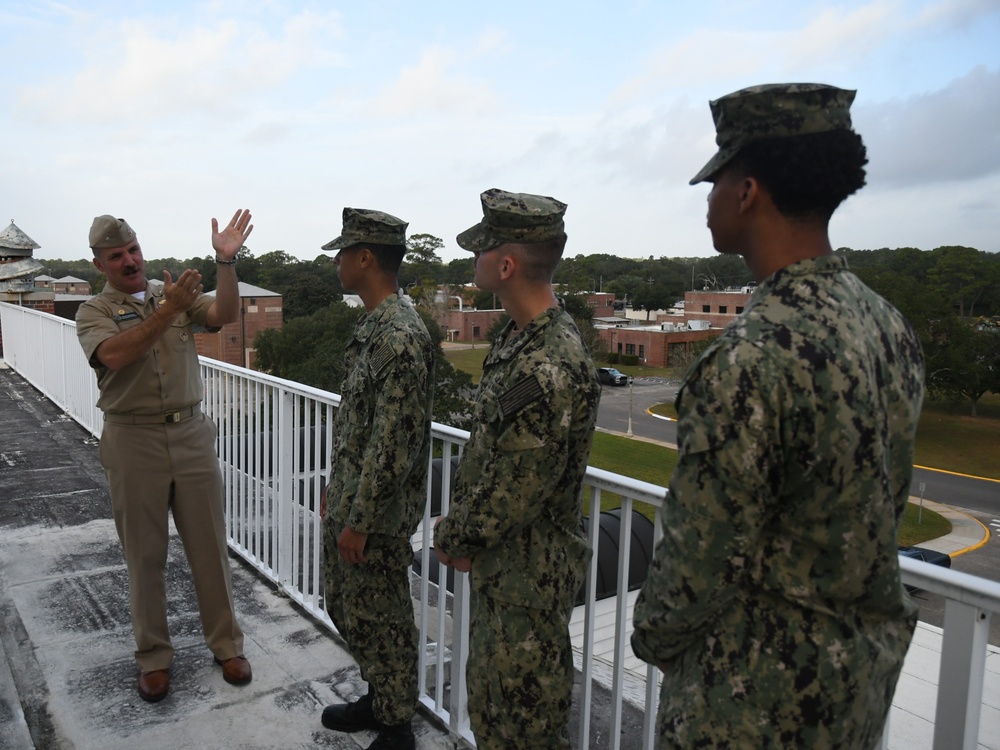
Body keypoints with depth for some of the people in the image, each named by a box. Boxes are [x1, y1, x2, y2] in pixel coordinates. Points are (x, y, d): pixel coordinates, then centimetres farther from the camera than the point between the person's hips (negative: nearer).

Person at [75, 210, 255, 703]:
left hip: (192, 434, 2)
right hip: (133, 441, -1)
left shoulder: (178, 294, 7)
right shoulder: (94, 312, 1)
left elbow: (225, 315, -12)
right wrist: (167, 310, -26)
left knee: (210, 546, 8)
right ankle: (153, 655, 26)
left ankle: (226, 643, 24)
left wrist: (226, 261, -25)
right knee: (144, 554, 10)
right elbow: (115, 355, -20)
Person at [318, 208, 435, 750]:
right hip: (348, 501, 10)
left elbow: (392, 442, -26)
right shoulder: (374, 327, 8)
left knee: (380, 622, 7)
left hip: (375, 514, -10)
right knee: (347, 609, 23)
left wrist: (359, 521, -20)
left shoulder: (400, 336, -24)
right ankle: (378, 699, 42)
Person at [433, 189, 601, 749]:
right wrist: (459, 529, 6)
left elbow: (515, 491, -25)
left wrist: (453, 540, -9)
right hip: (499, 558, 9)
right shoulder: (521, 337, 3)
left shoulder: (551, 369, -29)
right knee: (490, 701, 25)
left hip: (531, 570, -9)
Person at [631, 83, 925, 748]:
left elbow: (700, 559, -23)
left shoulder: (748, 359, -30)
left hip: (759, 694, -8)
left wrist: (654, 639, -3)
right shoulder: (890, 325, -2)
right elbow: (877, 510, 7)